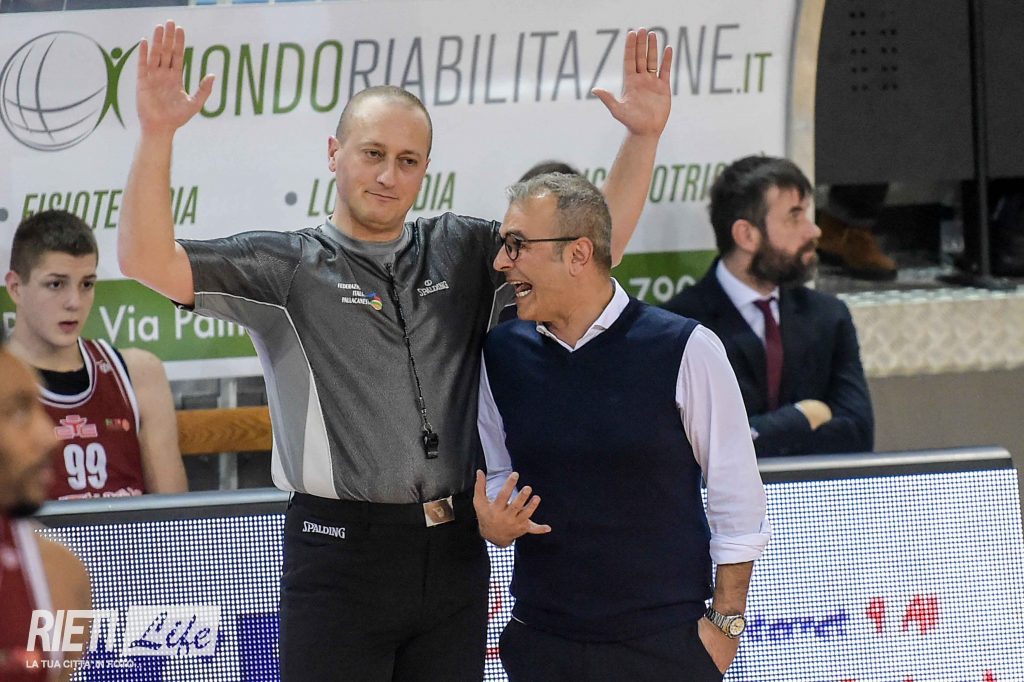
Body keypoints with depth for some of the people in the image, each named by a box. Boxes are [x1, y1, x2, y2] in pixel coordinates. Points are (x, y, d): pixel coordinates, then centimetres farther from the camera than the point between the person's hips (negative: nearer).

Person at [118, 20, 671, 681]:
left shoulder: (461, 250, 12)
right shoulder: (286, 266, 0)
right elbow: (149, 261, -11)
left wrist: (644, 135, -1)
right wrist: (157, 134, -24)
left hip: (456, 552, 4)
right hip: (341, 548, -4)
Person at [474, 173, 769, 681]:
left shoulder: (685, 349, -9)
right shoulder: (502, 354, 3)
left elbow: (737, 497, -4)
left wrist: (726, 622, -5)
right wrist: (492, 521, -6)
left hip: (665, 640, -4)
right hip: (541, 639, 4)